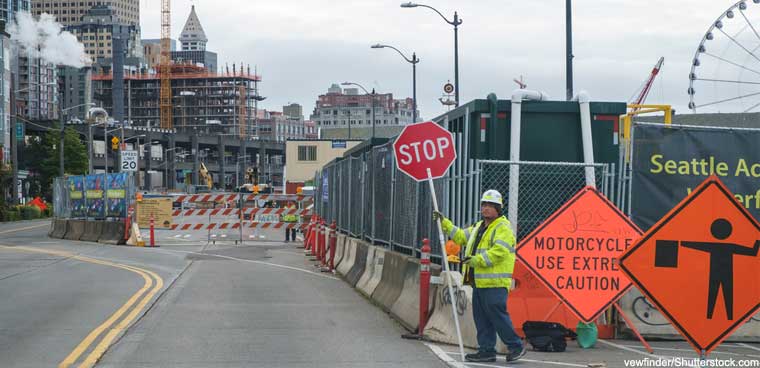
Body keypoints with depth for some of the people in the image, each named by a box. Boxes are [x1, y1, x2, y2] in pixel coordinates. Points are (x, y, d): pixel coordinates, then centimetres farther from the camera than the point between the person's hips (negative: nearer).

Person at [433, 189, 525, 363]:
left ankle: (516, 346, 2)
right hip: (479, 282, 9)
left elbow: (498, 252, -21)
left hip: (495, 283, -9)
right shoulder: (479, 227, 21)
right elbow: (461, 236, 29)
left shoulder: (503, 227, -9)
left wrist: (476, 260, -23)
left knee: (497, 315, -9)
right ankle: (487, 350, 14)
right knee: (481, 318, 9)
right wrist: (444, 223, 23)